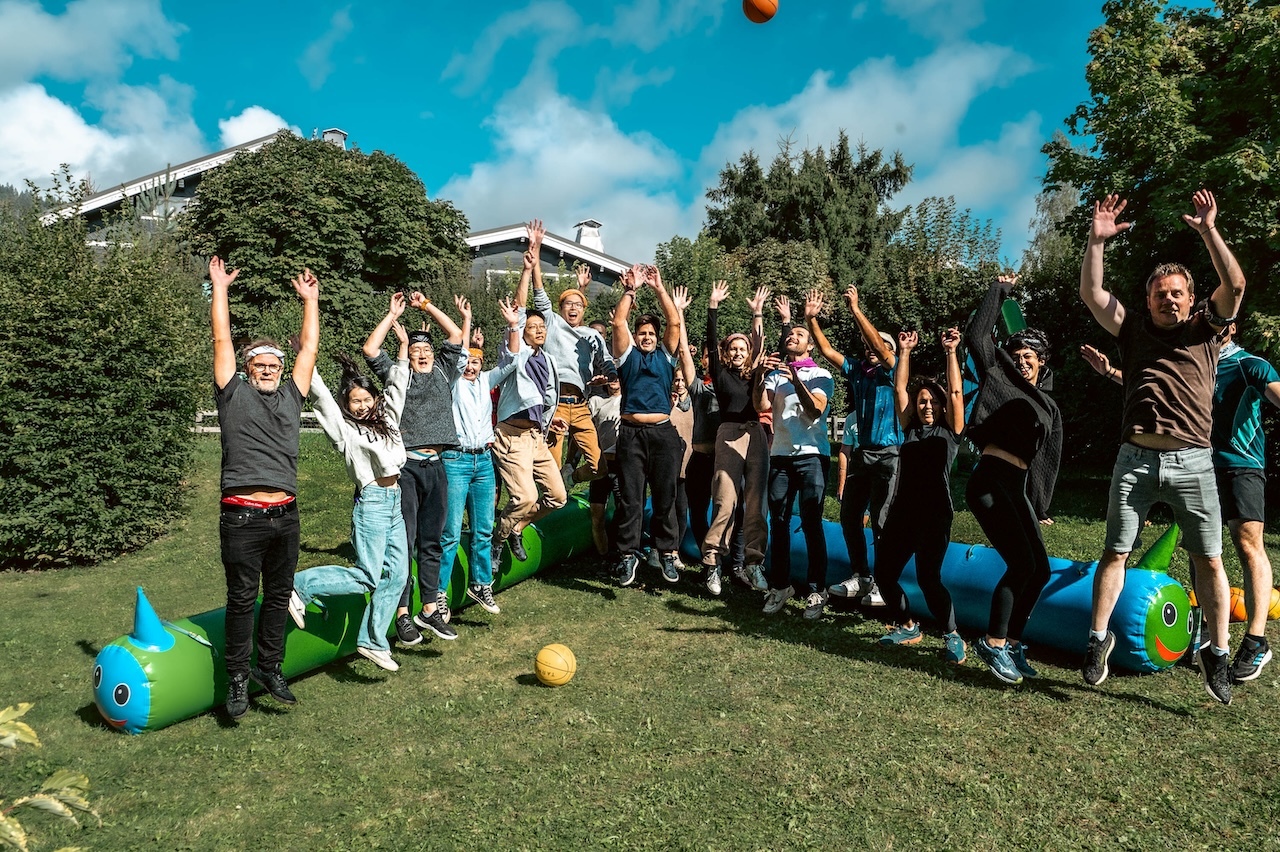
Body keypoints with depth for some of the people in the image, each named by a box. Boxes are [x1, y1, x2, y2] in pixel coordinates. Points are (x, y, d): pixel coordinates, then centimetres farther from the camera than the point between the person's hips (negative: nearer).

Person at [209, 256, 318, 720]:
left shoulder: (291, 396, 15)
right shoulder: (233, 394, 6)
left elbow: (309, 346, 18)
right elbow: (222, 339, 5)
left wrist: (310, 299, 22)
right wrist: (220, 288, 10)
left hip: (285, 515, 4)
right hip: (243, 517, -4)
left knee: (279, 596, 12)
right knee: (242, 599, 3)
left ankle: (270, 668, 24)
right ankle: (237, 677, 15)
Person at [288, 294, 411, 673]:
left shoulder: (387, 416, 13)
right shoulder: (344, 429, 0)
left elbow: (398, 379, 13)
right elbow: (320, 396, -10)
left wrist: (397, 325, 11)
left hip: (395, 502, 7)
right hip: (372, 502, -6)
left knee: (396, 574, 4)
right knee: (367, 577, -9)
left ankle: (372, 641, 11)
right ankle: (298, 586, 6)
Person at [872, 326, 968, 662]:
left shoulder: (950, 430, 7)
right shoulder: (910, 428, 16)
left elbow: (956, 392, -2)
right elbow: (899, 388, 13)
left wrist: (951, 352, -4)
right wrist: (905, 351, 12)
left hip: (935, 513, -4)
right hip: (902, 510, 5)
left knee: (928, 577, -16)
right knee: (884, 573, 1)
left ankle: (952, 636, 5)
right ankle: (907, 627, 23)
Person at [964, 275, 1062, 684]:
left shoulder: (1049, 407, 21)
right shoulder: (998, 377, 7)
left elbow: (1047, 462, 22)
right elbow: (976, 335, -1)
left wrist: (1040, 506, 17)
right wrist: (999, 290, 7)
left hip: (1019, 488, 7)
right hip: (989, 482, -7)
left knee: (1040, 569, 5)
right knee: (1022, 563, -14)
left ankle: (1011, 641, 18)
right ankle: (993, 642, -2)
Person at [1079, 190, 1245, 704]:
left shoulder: (1204, 332, 13)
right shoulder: (1134, 331, 14)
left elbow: (1235, 285, -3)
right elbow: (1091, 292, 4)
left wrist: (1209, 230, -7)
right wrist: (1097, 239, -4)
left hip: (1192, 463, 0)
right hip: (1136, 460, 0)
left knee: (1209, 560, 3)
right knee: (1115, 553, 2)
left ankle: (1217, 654, 14)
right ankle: (1098, 639, 12)